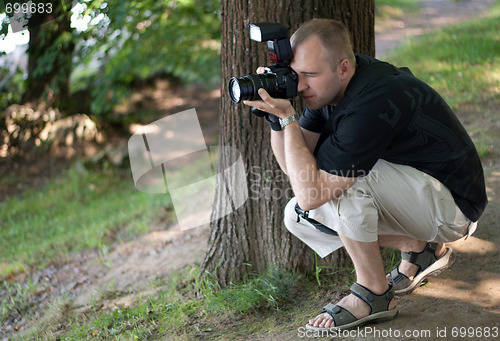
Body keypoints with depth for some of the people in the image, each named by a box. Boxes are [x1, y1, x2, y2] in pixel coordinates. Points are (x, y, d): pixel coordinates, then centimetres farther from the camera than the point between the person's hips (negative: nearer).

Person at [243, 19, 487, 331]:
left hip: (453, 204, -9)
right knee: (297, 215, 0)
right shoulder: (331, 86, -4)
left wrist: (288, 118, -28)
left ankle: (375, 294, -12)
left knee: (342, 177, -30)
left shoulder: (373, 104, -32)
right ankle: (420, 248, 9)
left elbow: (310, 193, -32)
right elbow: (294, 165, -2)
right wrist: (277, 117, -18)